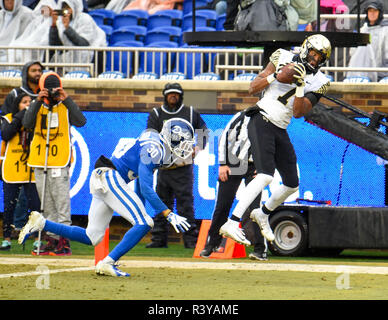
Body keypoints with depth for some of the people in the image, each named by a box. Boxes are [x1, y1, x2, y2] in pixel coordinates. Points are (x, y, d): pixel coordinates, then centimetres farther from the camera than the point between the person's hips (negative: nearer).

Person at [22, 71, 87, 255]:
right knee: (47, 204, 9)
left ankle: (64, 242, -9)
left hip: (60, 162, -4)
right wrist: (38, 101, -17)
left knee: (61, 201, -9)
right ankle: (52, 240, 15)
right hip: (39, 161, 4)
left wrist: (67, 100, -18)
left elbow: (80, 122, -14)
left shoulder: (66, 107, 2)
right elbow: (27, 124, -8)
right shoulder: (37, 106, 9)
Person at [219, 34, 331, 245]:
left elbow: (298, 113, -5)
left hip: (280, 131, 6)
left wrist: (300, 87, -18)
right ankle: (232, 223, -29)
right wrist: (274, 76, -15)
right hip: (262, 122, -6)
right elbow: (253, 88, 0)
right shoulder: (283, 58, -1)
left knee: (292, 184, 11)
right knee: (265, 176, -23)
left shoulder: (318, 83, 6)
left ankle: (263, 213, 40)